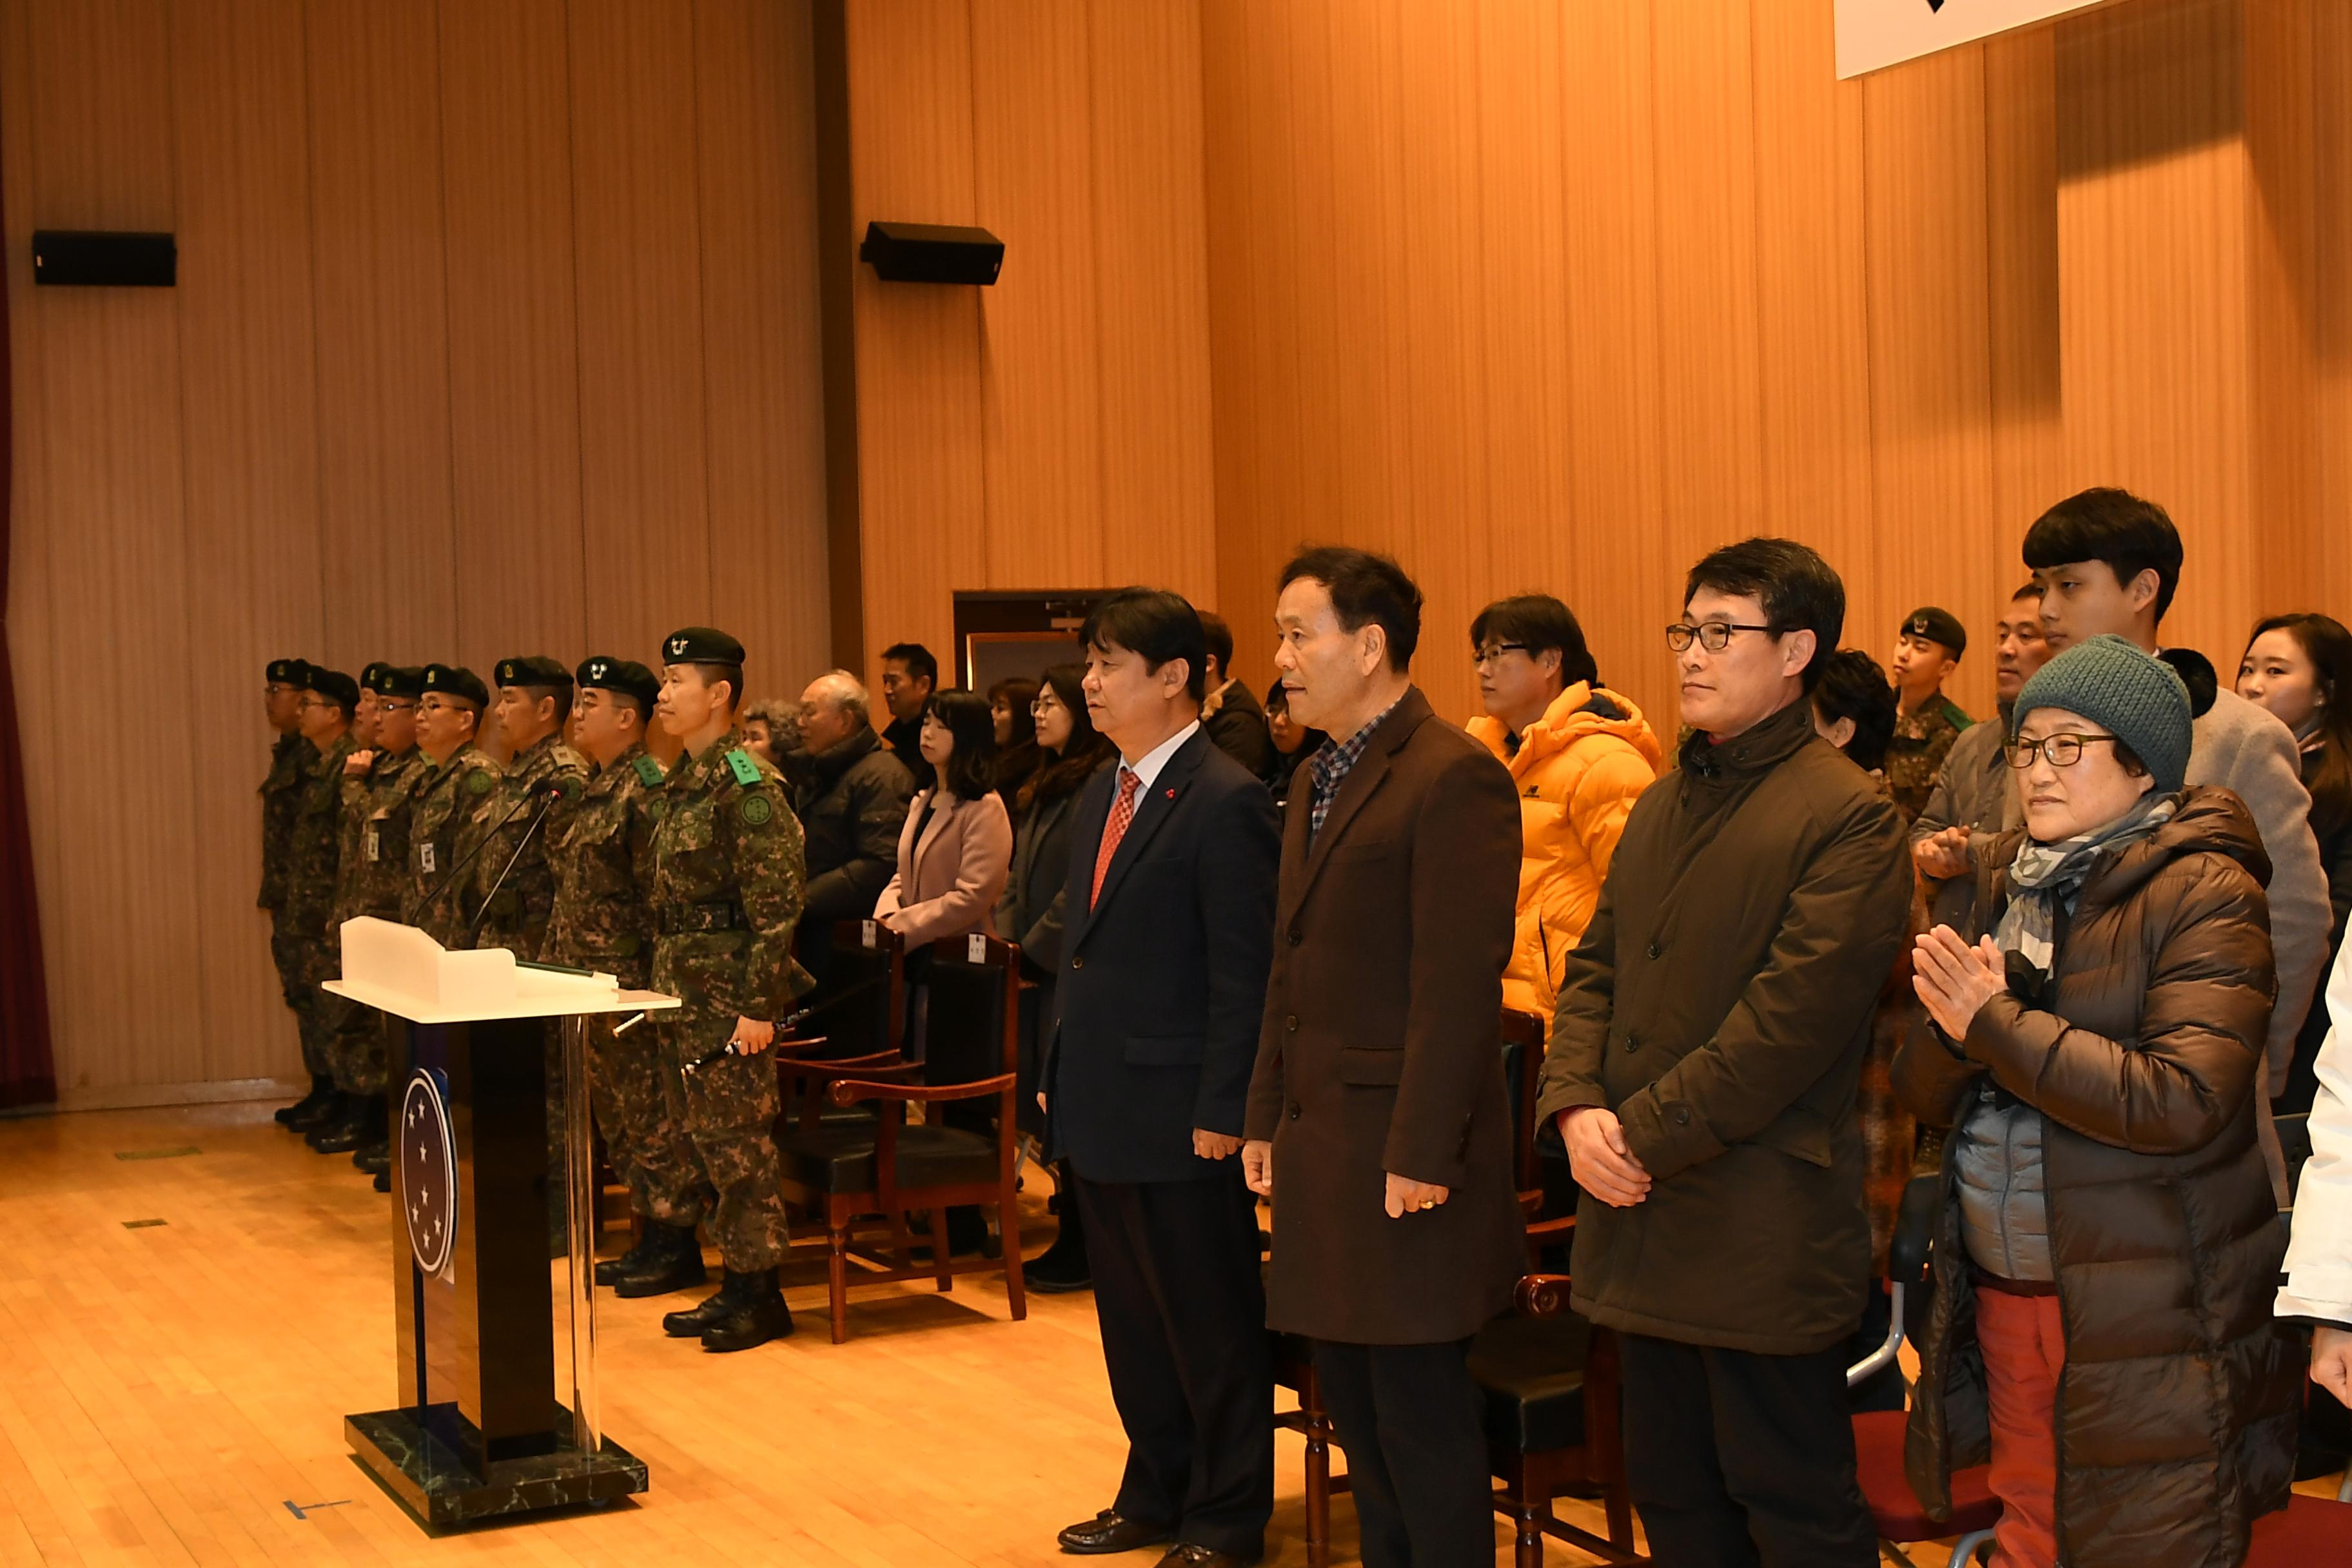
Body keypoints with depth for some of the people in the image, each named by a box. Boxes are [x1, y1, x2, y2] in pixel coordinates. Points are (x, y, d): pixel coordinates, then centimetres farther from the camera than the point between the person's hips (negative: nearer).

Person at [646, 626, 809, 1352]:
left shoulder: (749, 787, -14)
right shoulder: (680, 783, 13)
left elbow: (777, 904, -18)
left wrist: (760, 1005, -20)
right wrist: (660, 984, 17)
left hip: (728, 995, -9)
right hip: (682, 992, 9)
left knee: (737, 1141, -2)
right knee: (707, 1139, 13)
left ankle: (760, 1296, 8)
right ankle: (736, 1284, 22)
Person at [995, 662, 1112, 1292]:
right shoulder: (1043, 788, 16)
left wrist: (1034, 951, -14)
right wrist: (1008, 945, 7)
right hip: (1034, 969, 9)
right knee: (1039, 1104, 11)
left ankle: (1085, 1247, 6)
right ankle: (1071, 1235, 19)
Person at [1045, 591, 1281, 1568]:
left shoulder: (1225, 804, -15)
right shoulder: (1103, 794, 13)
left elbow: (1245, 975, -17)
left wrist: (1223, 1112, -18)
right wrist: (1059, 1075, 15)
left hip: (1180, 1114, -9)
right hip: (1102, 1109, 9)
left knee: (1211, 1324, 5)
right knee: (1130, 1316, 18)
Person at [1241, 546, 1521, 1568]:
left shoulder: (1453, 777, -14)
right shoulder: (1316, 782, 15)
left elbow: (1461, 983, -18)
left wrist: (1422, 1155, -20)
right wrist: (1267, 1119, 16)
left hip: (1401, 1150, -9)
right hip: (1320, 1142, 9)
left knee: (1421, 1416, -1)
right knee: (1354, 1408, 15)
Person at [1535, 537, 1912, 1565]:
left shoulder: (1848, 816, -11)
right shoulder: (1661, 806, 15)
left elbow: (1790, 1019, -18)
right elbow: (1596, 966, 12)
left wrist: (1646, 1135, -16)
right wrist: (1576, 1105, -5)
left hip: (1762, 1236, -8)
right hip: (1646, 1225, 8)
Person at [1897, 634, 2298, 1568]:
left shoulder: (2205, 895, -10)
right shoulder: (1991, 883, 10)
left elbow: (2182, 1102, -22)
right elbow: (1923, 1091, 9)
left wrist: (1994, 1023, -17)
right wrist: (1954, 1030, -14)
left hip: (2149, 1325, -6)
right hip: (2004, 1296, 6)